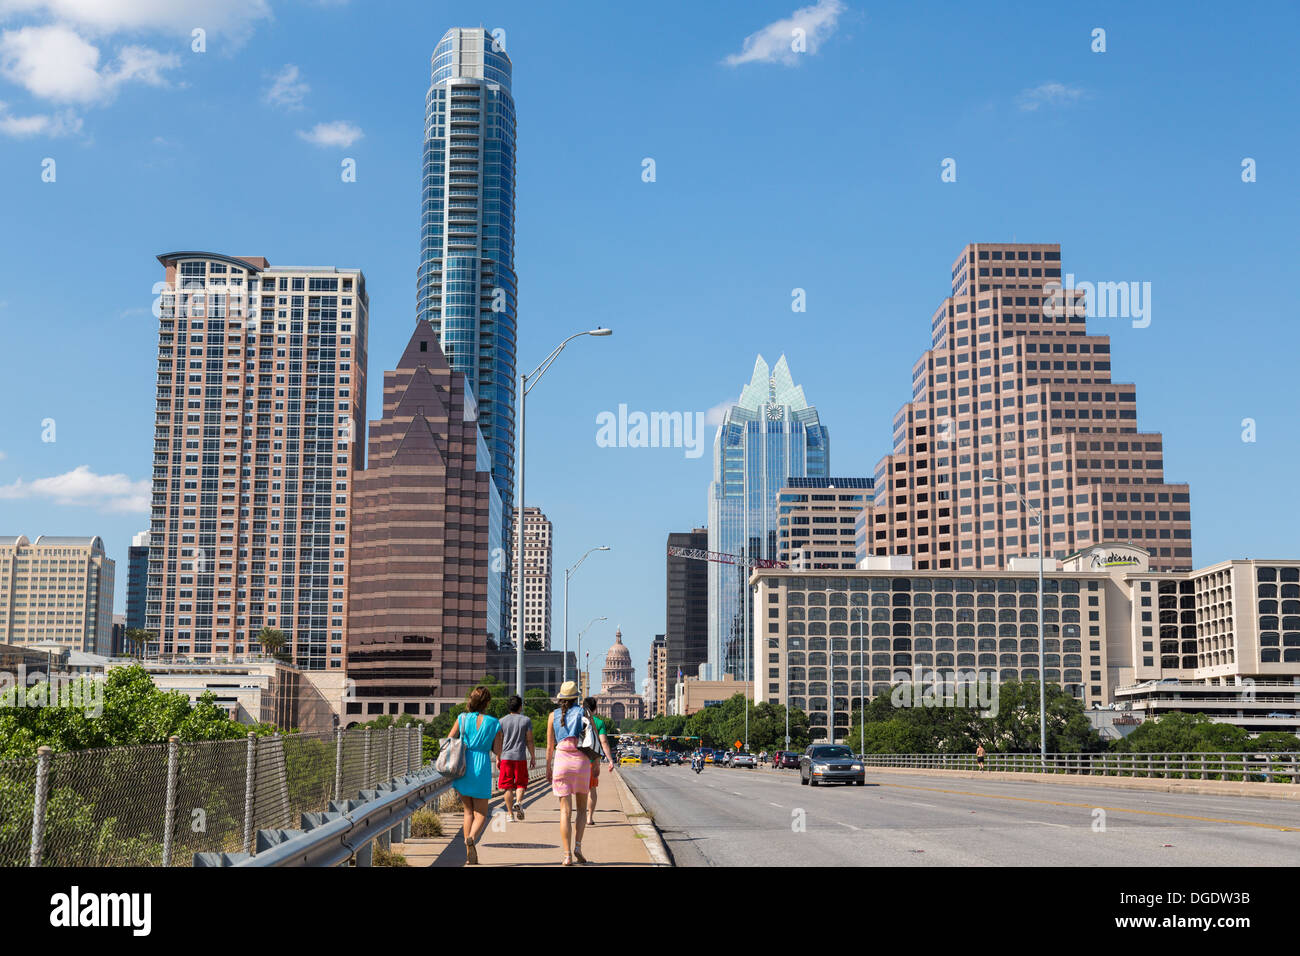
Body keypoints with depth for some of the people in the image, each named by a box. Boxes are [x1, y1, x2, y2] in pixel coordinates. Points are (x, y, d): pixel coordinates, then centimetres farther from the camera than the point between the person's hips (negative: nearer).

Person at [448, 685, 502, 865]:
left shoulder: (462, 718, -1)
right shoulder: (494, 723, -3)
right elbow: (497, 751, -2)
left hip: (462, 767, 2)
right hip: (482, 769, -2)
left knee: (468, 811, 14)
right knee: (481, 813, 8)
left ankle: (470, 856, 9)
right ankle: (471, 838, -25)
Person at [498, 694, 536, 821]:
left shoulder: (502, 721, 5)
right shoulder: (526, 720, 1)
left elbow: (499, 742, 6)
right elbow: (529, 741, 0)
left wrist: (498, 758, 13)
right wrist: (533, 757, 7)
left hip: (506, 757, 1)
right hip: (520, 757, -1)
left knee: (507, 786, 5)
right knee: (521, 783, 11)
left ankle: (510, 814, 4)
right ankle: (518, 802, -16)